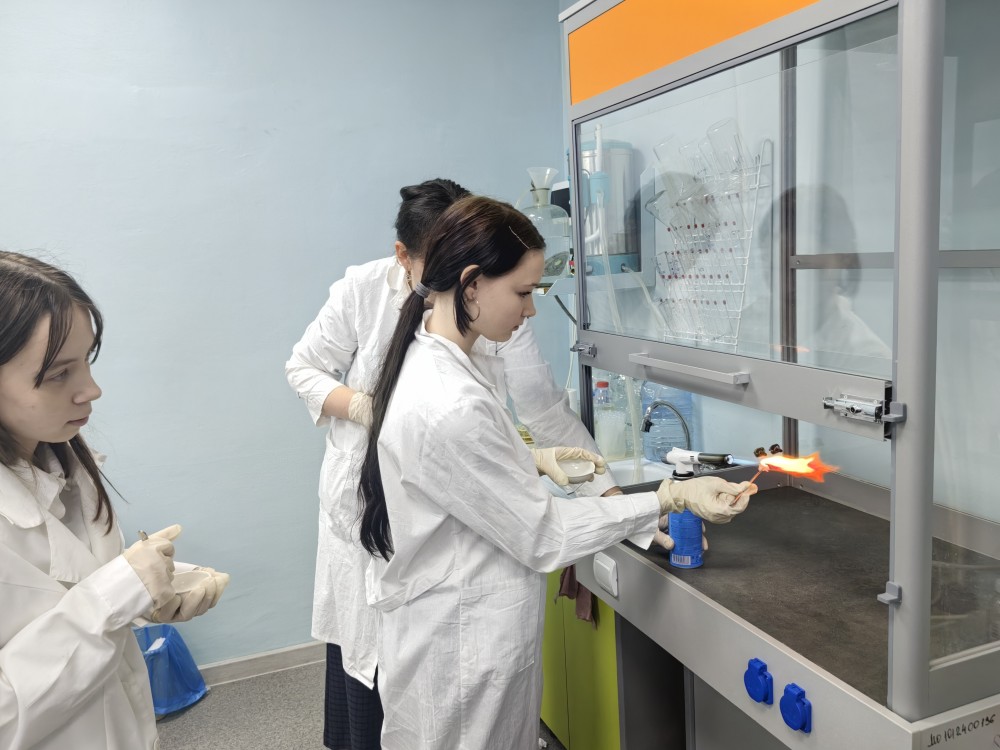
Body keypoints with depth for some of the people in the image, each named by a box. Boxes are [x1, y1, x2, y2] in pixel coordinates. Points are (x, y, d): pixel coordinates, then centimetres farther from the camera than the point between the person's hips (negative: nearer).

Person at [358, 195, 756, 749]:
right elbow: (541, 534, -21)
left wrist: (532, 461, 7)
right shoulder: (449, 408, -31)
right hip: (463, 659, -9)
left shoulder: (430, 360, -1)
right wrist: (673, 498, -18)